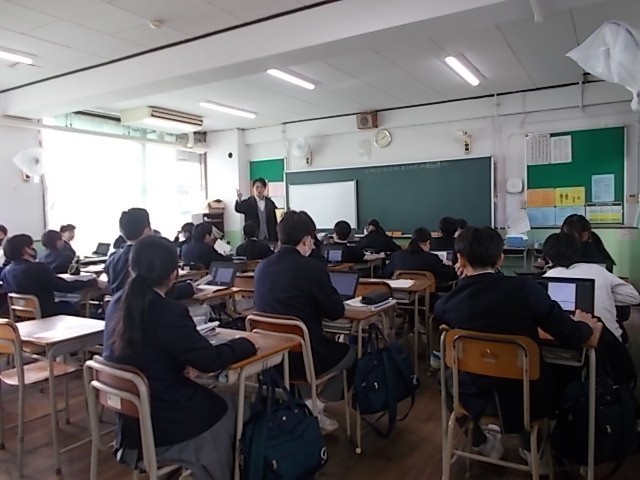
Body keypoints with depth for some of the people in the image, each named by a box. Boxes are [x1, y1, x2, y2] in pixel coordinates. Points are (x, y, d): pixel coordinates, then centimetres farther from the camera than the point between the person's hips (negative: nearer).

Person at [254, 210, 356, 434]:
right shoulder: (312, 268, -17)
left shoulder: (262, 267, 2)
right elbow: (337, 311, -8)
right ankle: (316, 407, 15)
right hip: (302, 356, -6)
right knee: (348, 352, 25)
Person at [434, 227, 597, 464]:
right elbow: (572, 337, -11)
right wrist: (585, 325, 9)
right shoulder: (525, 288, -19)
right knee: (558, 373, 32)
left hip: (477, 400, 0)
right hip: (527, 400, 0)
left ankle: (482, 441, 41)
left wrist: (462, 281, 6)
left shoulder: (445, 304, -16)